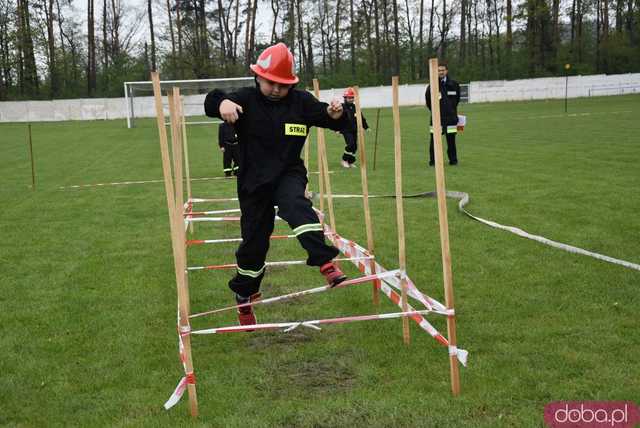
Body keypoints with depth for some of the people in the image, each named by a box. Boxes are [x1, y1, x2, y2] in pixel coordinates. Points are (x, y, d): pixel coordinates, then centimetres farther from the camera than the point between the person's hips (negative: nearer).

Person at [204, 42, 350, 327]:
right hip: (253, 181, 0)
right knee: (254, 240, 9)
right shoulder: (246, 99, -10)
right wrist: (222, 103, -49)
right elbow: (211, 102, -24)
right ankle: (244, 294, 31)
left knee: (296, 204, -34)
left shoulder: (301, 101, -2)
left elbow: (327, 118, 2)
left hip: (289, 174, 1)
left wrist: (336, 114, -22)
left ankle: (325, 262, -43)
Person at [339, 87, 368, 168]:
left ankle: (351, 162, 18)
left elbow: (361, 118, 17)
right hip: (346, 130, -6)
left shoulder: (355, 107, 10)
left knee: (355, 146, 5)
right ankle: (345, 160, -2)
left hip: (354, 130, 6)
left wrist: (366, 127, 15)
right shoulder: (342, 107, -6)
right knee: (350, 144, -18)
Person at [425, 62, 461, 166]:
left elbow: (457, 98, 18)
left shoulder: (454, 84, 3)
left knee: (451, 139, 5)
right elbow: (428, 99, 10)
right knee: (434, 139, -4)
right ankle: (433, 160, 4)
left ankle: (453, 160, 15)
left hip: (450, 117, 1)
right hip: (437, 116, -1)